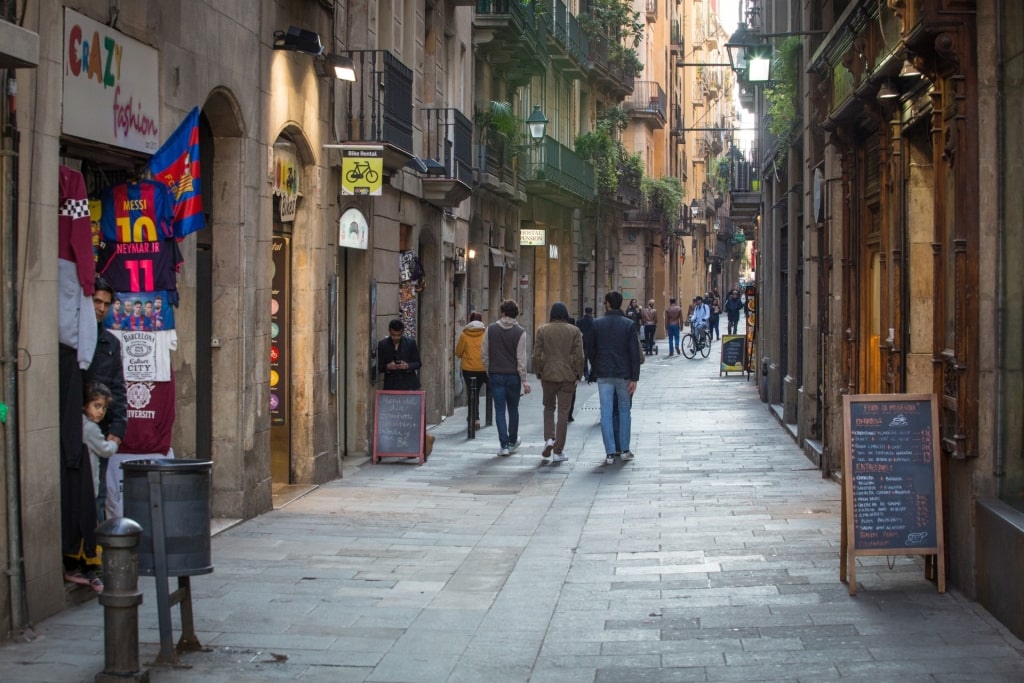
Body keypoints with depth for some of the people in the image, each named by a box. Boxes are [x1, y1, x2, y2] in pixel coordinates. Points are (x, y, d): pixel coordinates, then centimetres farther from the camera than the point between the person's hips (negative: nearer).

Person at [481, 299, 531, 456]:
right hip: (513, 376, 0)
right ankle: (512, 441, 28)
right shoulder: (520, 332, -7)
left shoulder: (491, 329, -2)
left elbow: (484, 353, 1)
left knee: (500, 410, 2)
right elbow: (521, 358, -8)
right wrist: (524, 380, -5)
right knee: (513, 409, 16)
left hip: (495, 375, 0)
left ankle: (505, 444, -5)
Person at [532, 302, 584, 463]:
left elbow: (537, 354, -1)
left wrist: (538, 372, 11)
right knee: (563, 412, 3)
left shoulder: (542, 330, -2)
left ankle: (549, 439, 0)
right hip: (567, 376, -1)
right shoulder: (574, 331, -2)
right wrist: (578, 375, 6)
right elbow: (579, 356, -3)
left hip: (548, 375, 1)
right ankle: (558, 451, 3)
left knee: (549, 407, 20)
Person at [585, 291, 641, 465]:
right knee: (624, 411, 13)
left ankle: (610, 452, -1)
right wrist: (634, 377, -6)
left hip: (604, 374, 0)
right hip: (623, 374, 0)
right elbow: (634, 353, -8)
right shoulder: (628, 324, -4)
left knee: (606, 413, 2)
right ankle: (624, 450, 15)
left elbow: (590, 350, 3)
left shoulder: (597, 324, -1)